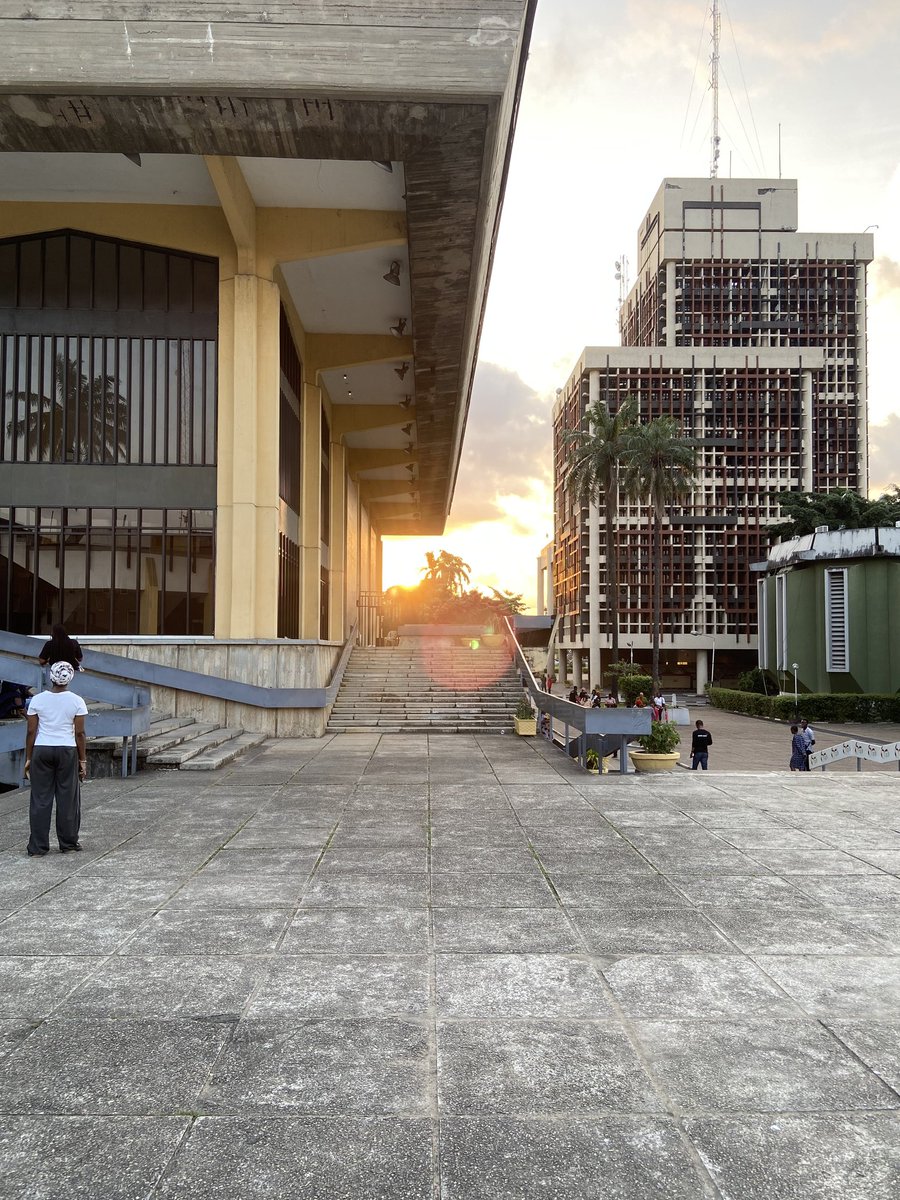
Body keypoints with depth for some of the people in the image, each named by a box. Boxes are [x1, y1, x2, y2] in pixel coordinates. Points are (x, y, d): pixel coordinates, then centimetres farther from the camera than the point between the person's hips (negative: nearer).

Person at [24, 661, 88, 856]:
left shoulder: (37, 700, -2)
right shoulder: (76, 701, -5)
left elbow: (31, 732, -1)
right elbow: (79, 733, -5)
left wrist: (28, 758, 7)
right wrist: (83, 760, 2)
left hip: (42, 751, 1)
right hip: (67, 752, -1)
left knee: (40, 799, 6)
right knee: (68, 798, 8)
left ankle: (37, 847, 9)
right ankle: (68, 843, 16)